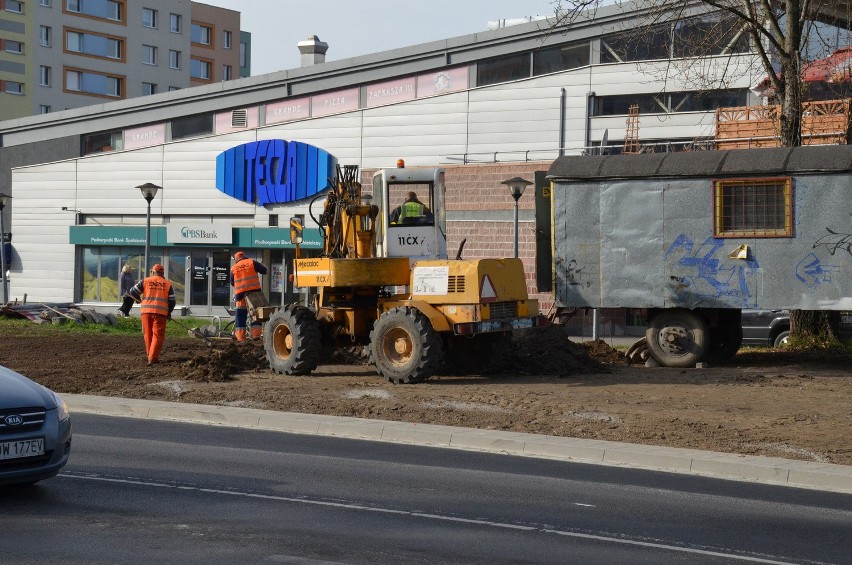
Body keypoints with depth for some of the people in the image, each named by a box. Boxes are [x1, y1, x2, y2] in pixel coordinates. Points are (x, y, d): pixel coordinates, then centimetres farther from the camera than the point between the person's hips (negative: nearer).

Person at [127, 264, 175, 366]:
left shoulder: (145, 281, 9)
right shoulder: (168, 284, 9)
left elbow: (132, 292, 8)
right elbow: (172, 301, 7)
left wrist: (140, 299, 29)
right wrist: (169, 313, 23)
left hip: (146, 311, 1)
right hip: (160, 312, -1)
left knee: (148, 335, 13)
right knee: (158, 336, 1)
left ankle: (151, 357, 19)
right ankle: (152, 358, -10)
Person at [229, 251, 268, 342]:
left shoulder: (233, 268, 13)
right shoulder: (251, 262, 4)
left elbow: (232, 283, 20)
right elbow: (264, 270, 1)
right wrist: (260, 265, 22)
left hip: (240, 293, 2)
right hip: (254, 291, -2)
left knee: (240, 316, 6)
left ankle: (240, 336, 2)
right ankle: (256, 334, -5)